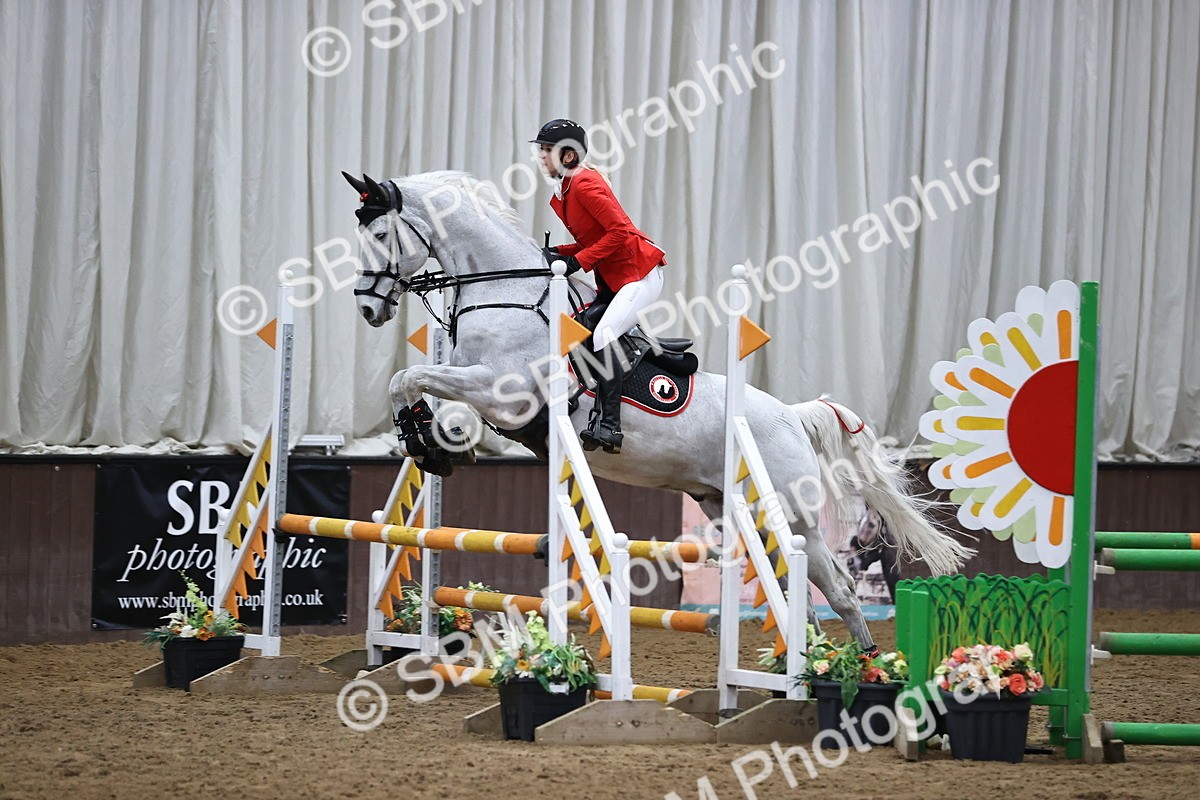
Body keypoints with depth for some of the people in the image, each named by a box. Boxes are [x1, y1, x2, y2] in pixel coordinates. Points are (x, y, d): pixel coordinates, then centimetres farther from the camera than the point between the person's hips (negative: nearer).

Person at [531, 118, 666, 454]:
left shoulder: (584, 184, -16)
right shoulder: (562, 193, 13)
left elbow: (619, 231, -22)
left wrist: (577, 261, -21)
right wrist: (556, 254, 2)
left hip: (640, 272, -11)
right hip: (611, 280, 11)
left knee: (603, 333, -25)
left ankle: (609, 426, -28)